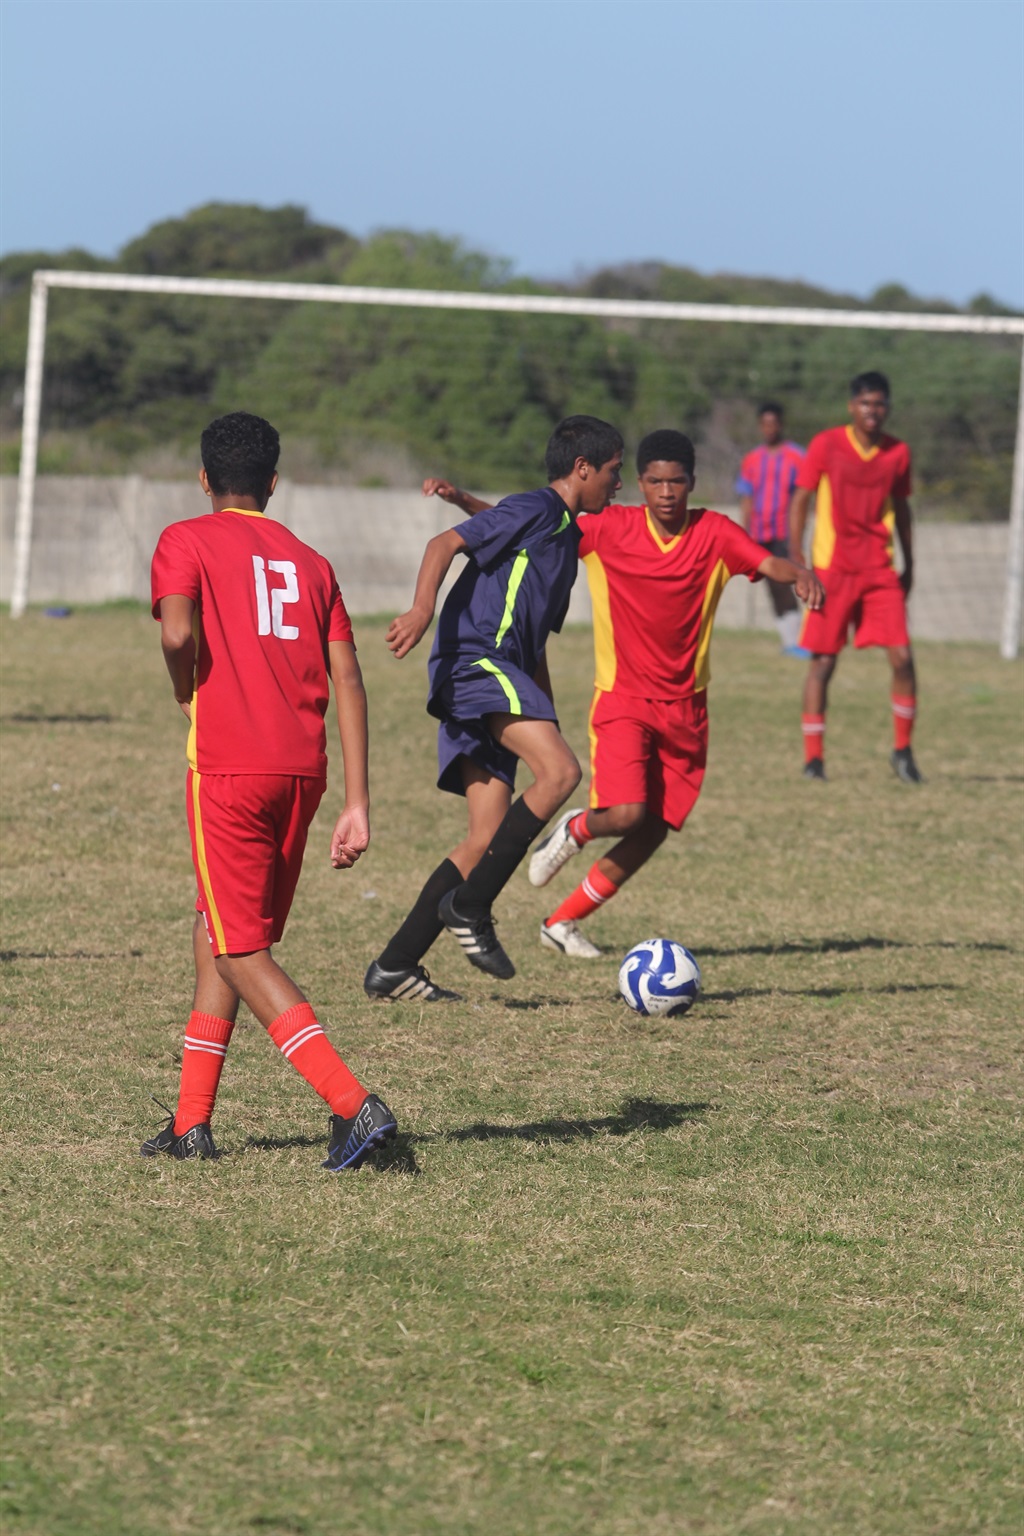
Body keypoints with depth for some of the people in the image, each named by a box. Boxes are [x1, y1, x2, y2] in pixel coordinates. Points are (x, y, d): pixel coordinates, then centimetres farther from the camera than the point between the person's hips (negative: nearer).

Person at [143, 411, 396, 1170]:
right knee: (219, 935, 18)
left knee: (243, 954, -3)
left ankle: (354, 1103, -19)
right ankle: (191, 1123, 20)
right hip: (302, 770, 6)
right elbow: (348, 680, 8)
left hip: (229, 771, -6)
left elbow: (178, 633, -18)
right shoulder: (310, 562, 15)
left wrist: (187, 694, 4)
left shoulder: (186, 543, 2)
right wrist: (357, 804, 6)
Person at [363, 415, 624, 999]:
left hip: (501, 676, 10)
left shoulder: (568, 536, 26)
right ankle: (470, 907, -19)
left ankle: (394, 967, 3)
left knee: (488, 839, 2)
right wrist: (423, 609, -29)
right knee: (561, 772, -25)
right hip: (475, 659, -10)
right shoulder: (535, 509, -2)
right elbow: (447, 543, -13)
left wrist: (551, 724, 28)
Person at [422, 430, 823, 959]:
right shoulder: (610, 530, -6)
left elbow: (769, 564, -19)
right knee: (626, 814, -21)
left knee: (652, 834, 3)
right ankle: (574, 831, 16)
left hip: (685, 707, 3)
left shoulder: (714, 534, -4)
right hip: (623, 700, -2)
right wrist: (462, 499, -11)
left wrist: (800, 574, -42)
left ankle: (563, 922, 20)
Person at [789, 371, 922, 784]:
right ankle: (813, 756, 7)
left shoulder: (898, 452, 5)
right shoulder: (826, 445, -4)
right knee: (823, 660, -1)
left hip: (880, 570, 2)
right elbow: (800, 500, 0)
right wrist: (796, 557, -7)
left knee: (902, 656, -7)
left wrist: (909, 566, 17)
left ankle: (903, 750, 7)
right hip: (831, 568, -2)